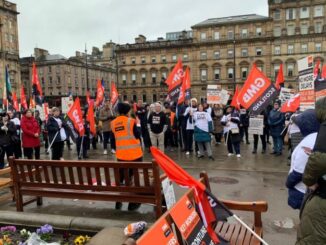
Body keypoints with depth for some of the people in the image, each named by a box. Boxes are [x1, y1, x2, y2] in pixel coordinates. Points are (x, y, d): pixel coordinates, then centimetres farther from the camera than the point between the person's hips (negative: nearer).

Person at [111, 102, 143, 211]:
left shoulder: (113, 123, 4)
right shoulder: (131, 121, -12)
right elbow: (137, 135, -8)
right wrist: (137, 125, 5)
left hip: (121, 155, 5)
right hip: (134, 154, -4)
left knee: (120, 177, 17)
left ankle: (118, 202, 24)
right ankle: (133, 203, 12)